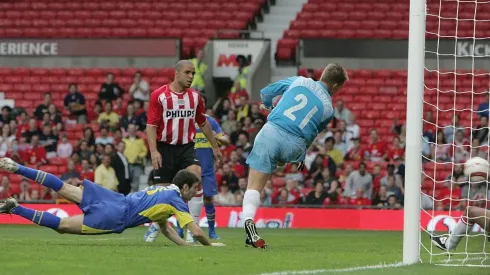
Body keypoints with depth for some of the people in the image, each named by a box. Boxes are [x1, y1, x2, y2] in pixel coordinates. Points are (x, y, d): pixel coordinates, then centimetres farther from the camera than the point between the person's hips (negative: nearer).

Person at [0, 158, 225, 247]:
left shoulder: (164, 191, 25)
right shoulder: (176, 201, 0)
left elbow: (165, 228, 34)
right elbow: (196, 232, -6)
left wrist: (186, 245, 25)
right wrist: (209, 245, 12)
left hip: (113, 200, 7)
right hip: (114, 218, -7)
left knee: (64, 189, 4)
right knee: (61, 225, -8)